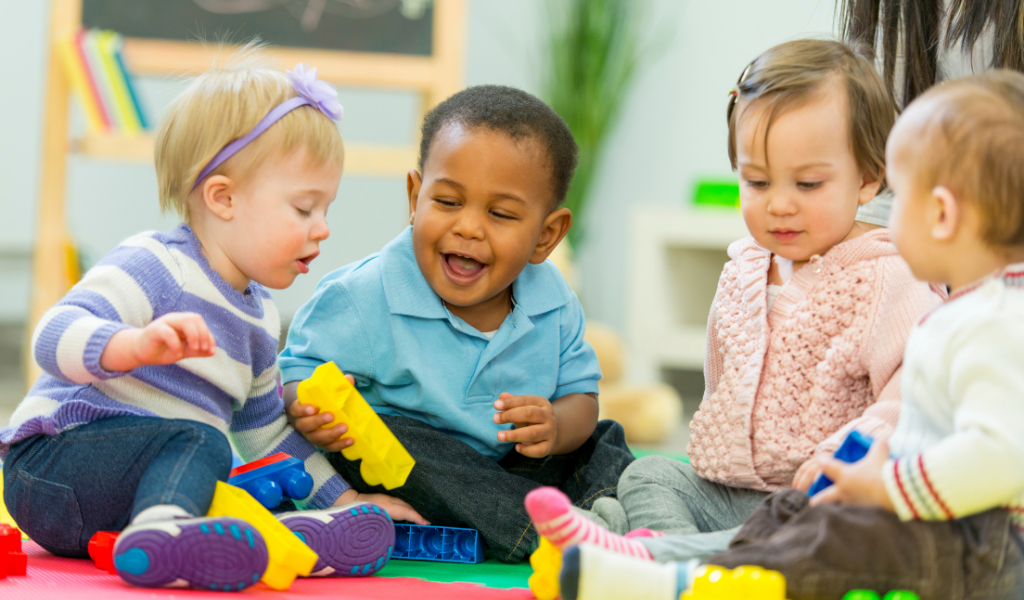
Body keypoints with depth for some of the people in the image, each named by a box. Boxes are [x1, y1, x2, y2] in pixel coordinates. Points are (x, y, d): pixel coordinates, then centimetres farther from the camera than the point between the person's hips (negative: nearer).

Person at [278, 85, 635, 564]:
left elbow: (579, 394, 1)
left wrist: (557, 428, -24)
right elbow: (299, 371, -13)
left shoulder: (551, 303, -4)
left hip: (510, 467, 4)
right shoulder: (364, 299, -18)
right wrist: (309, 412, -38)